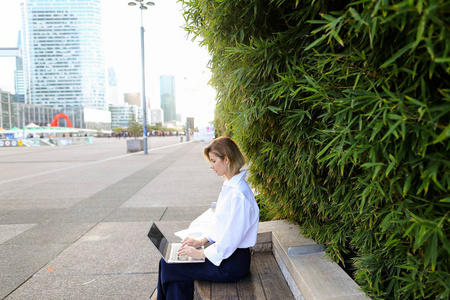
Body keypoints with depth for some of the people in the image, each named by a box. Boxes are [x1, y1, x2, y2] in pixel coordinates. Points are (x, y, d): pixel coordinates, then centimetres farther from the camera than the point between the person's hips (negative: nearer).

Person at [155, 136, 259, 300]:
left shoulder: (238, 194, -27)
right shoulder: (230, 185, 4)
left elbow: (230, 242, -24)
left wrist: (200, 253, -13)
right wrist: (201, 241, 8)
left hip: (231, 264, -9)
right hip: (225, 252, 9)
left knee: (169, 266, -4)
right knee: (171, 259, 6)